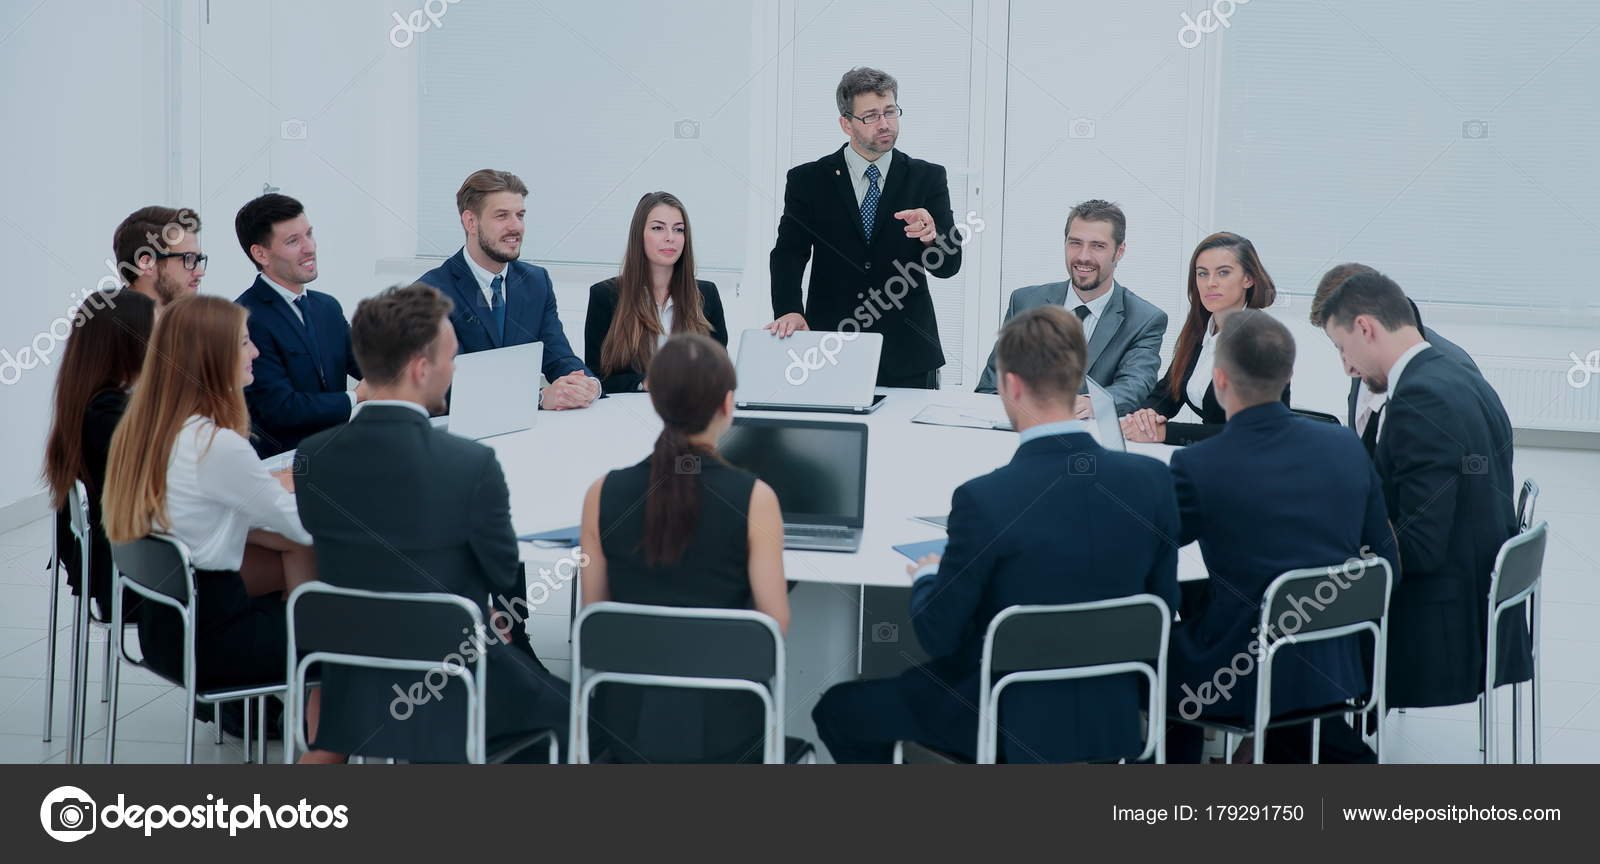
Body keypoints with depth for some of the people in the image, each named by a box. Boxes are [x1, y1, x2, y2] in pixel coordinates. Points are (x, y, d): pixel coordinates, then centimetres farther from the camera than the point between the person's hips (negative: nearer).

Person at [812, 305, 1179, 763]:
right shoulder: (1152, 481, -11)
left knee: (840, 709, 18)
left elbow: (938, 635, -14)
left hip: (1015, 726, -6)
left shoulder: (983, 500, -25)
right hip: (1114, 716, 6)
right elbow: (1162, 610, 1)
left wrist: (927, 577, 7)